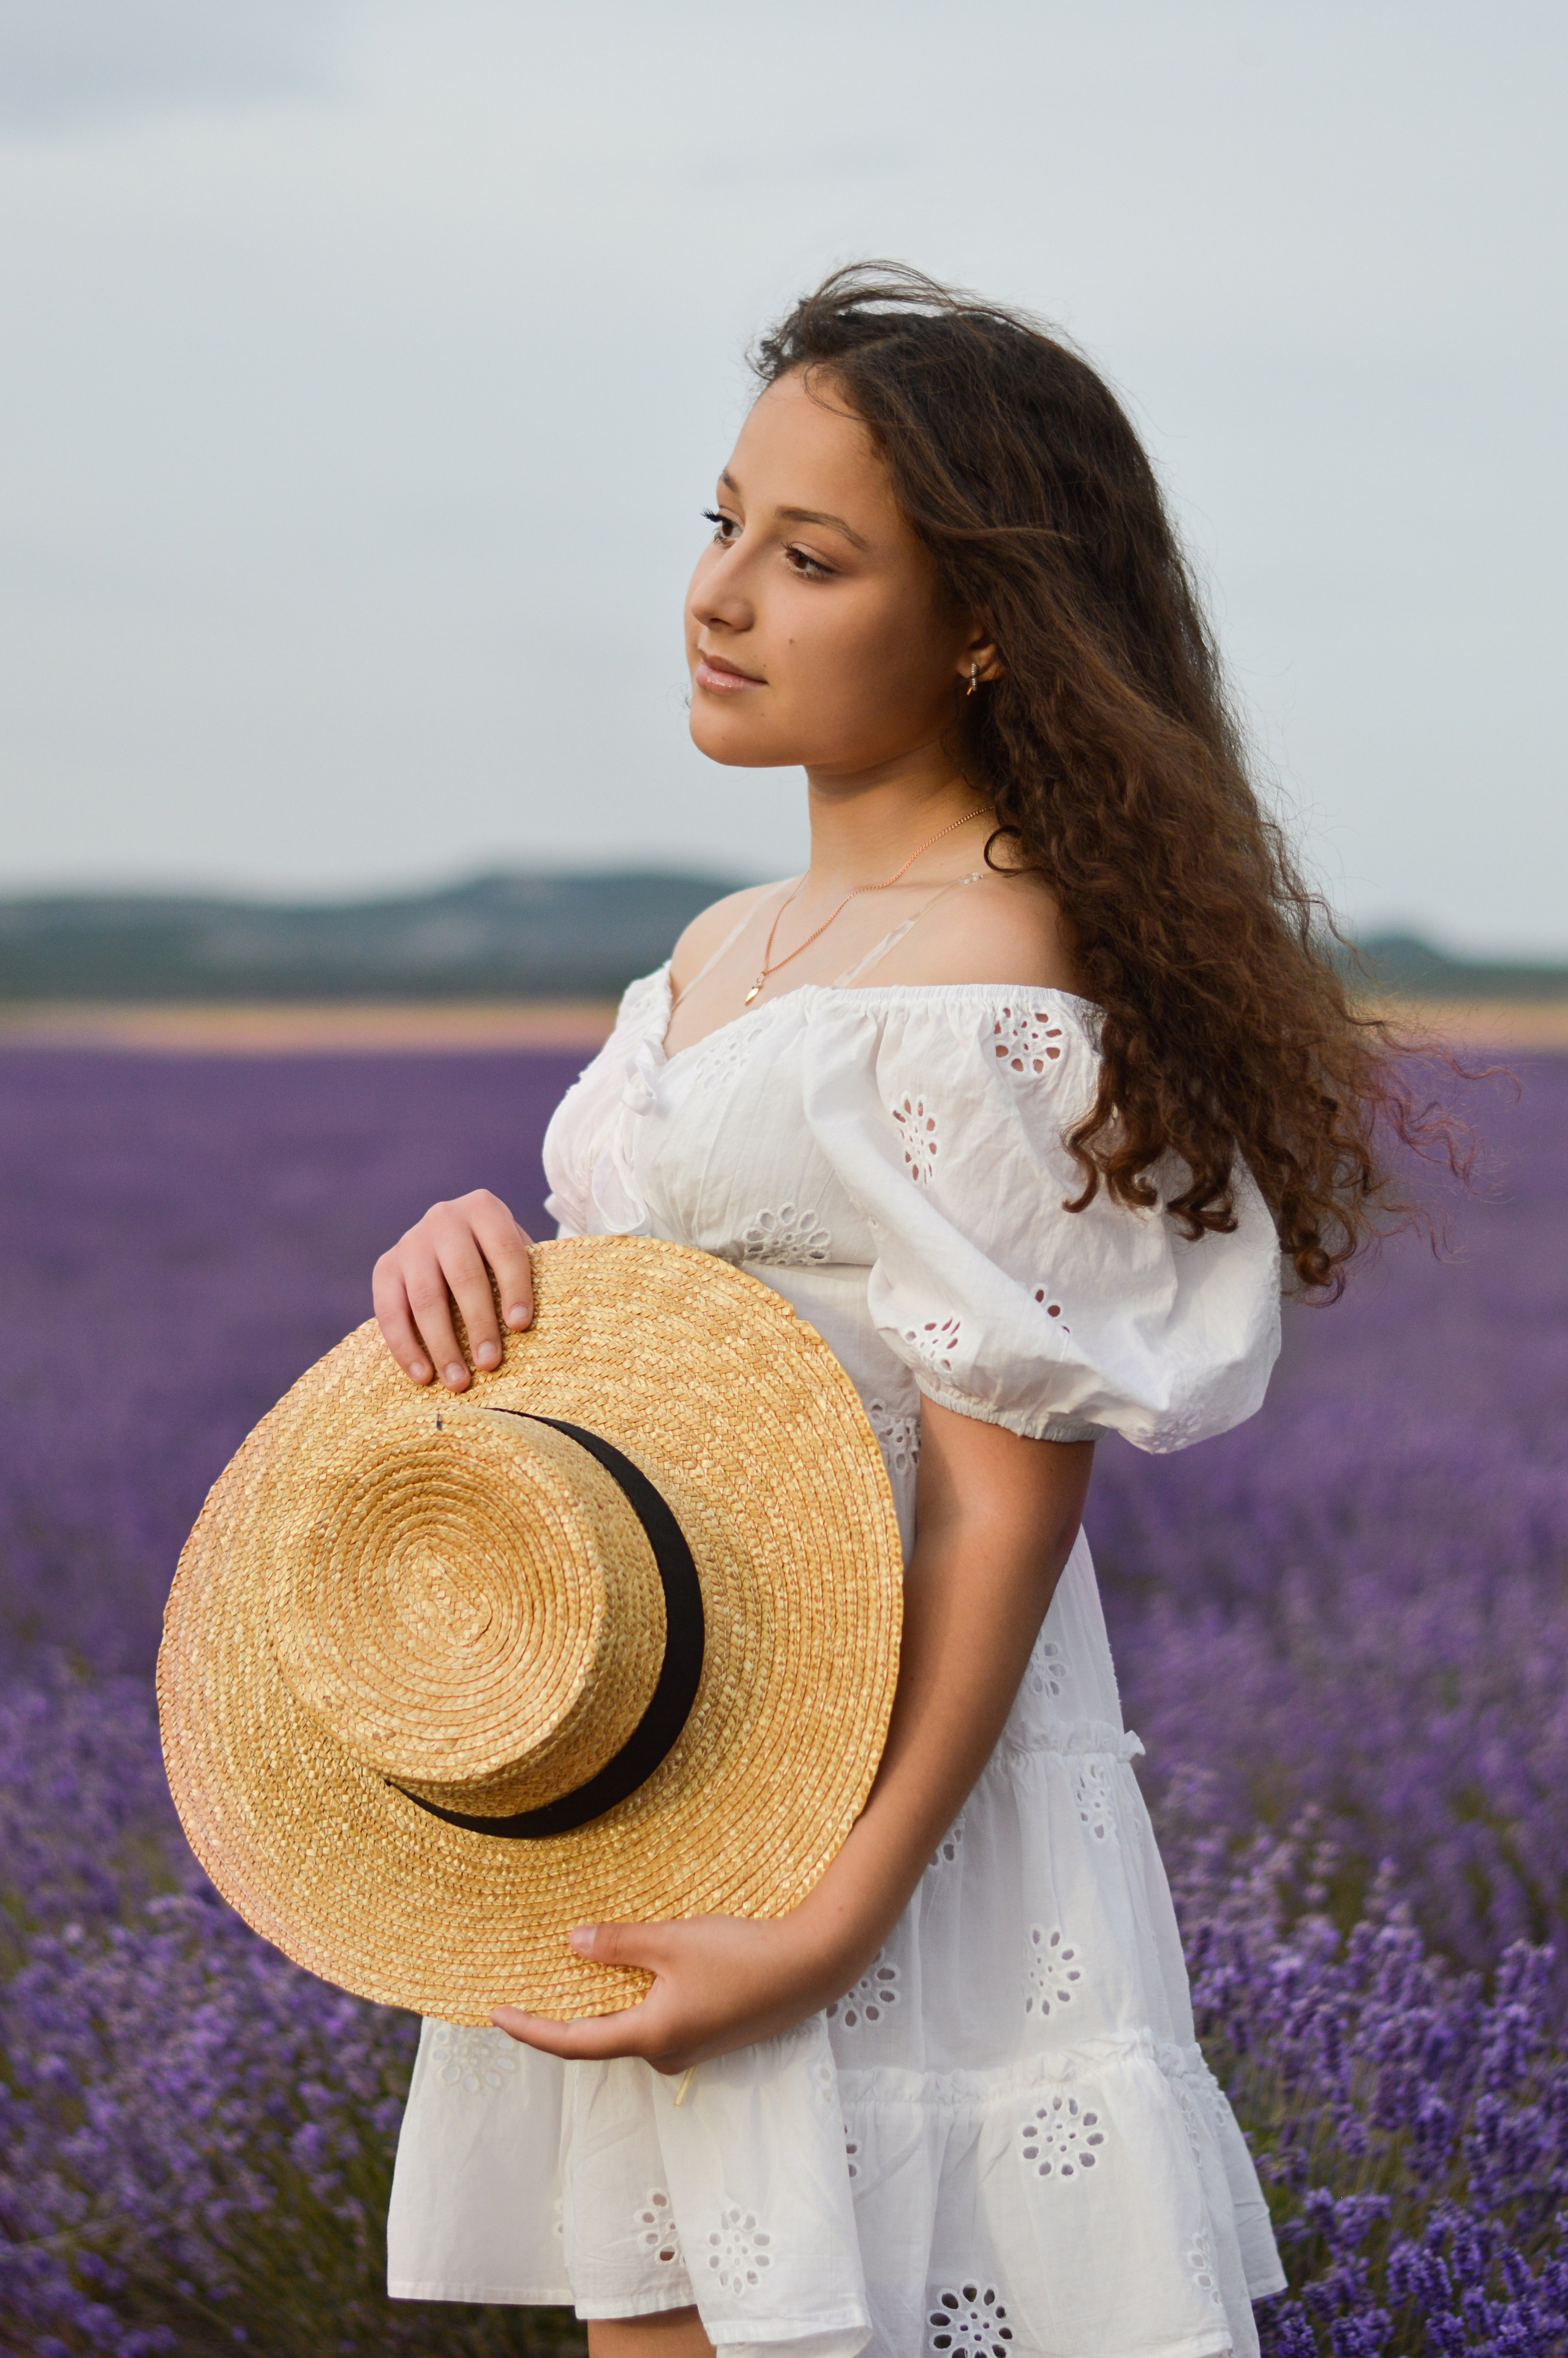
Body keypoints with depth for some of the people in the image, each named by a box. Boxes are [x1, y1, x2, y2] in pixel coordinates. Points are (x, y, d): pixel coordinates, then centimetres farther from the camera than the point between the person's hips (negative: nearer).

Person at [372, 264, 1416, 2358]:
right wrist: (474, 1248, -4)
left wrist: (838, 1922, -23)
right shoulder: (734, 948, 12)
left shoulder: (990, 989, -16)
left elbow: (1009, 1500, -19)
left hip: (870, 1792, -8)